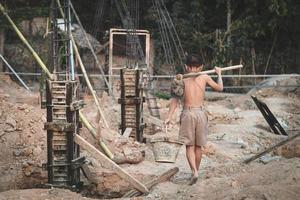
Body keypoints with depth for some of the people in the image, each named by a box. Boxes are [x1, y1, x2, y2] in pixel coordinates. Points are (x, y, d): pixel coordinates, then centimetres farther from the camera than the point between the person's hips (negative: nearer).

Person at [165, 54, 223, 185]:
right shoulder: (205, 77, 4)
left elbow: (175, 99, -4)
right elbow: (219, 88, 18)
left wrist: (169, 117, -4)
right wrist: (219, 74, 35)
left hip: (187, 113, -1)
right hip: (200, 112, 2)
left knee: (189, 146, 3)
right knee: (198, 146, 14)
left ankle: (194, 172, -15)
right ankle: (196, 171, 24)